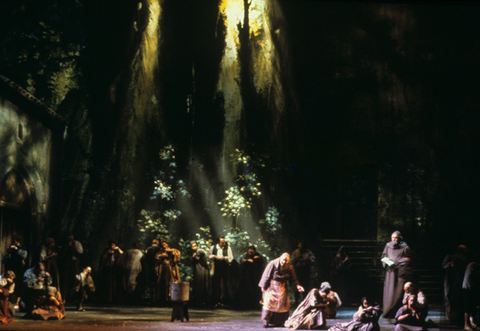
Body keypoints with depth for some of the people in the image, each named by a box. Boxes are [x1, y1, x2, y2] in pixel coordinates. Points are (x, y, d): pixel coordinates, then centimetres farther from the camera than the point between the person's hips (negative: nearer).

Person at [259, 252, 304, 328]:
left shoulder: (290, 267, -5)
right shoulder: (273, 264, -14)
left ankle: (280, 322, 11)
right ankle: (266, 321, -4)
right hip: (272, 287, -3)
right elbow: (266, 276, -8)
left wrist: (297, 286, -19)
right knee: (268, 302, -10)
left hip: (282, 288, 3)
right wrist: (263, 286, -5)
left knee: (283, 304, 1)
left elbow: (293, 280, 0)